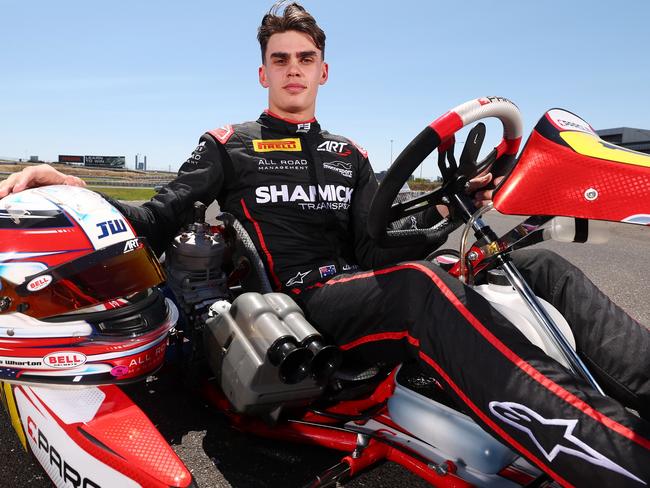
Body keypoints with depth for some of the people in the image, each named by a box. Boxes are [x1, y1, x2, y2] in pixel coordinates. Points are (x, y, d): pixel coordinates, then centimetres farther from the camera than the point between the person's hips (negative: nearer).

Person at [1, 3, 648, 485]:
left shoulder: (350, 156, 22)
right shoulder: (229, 146, 11)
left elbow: (375, 249, 11)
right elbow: (157, 222, 1)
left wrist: (445, 207, -2)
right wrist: (70, 189, -16)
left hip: (361, 290, 6)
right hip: (297, 302, -5)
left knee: (538, 266, -7)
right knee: (423, 286, -38)